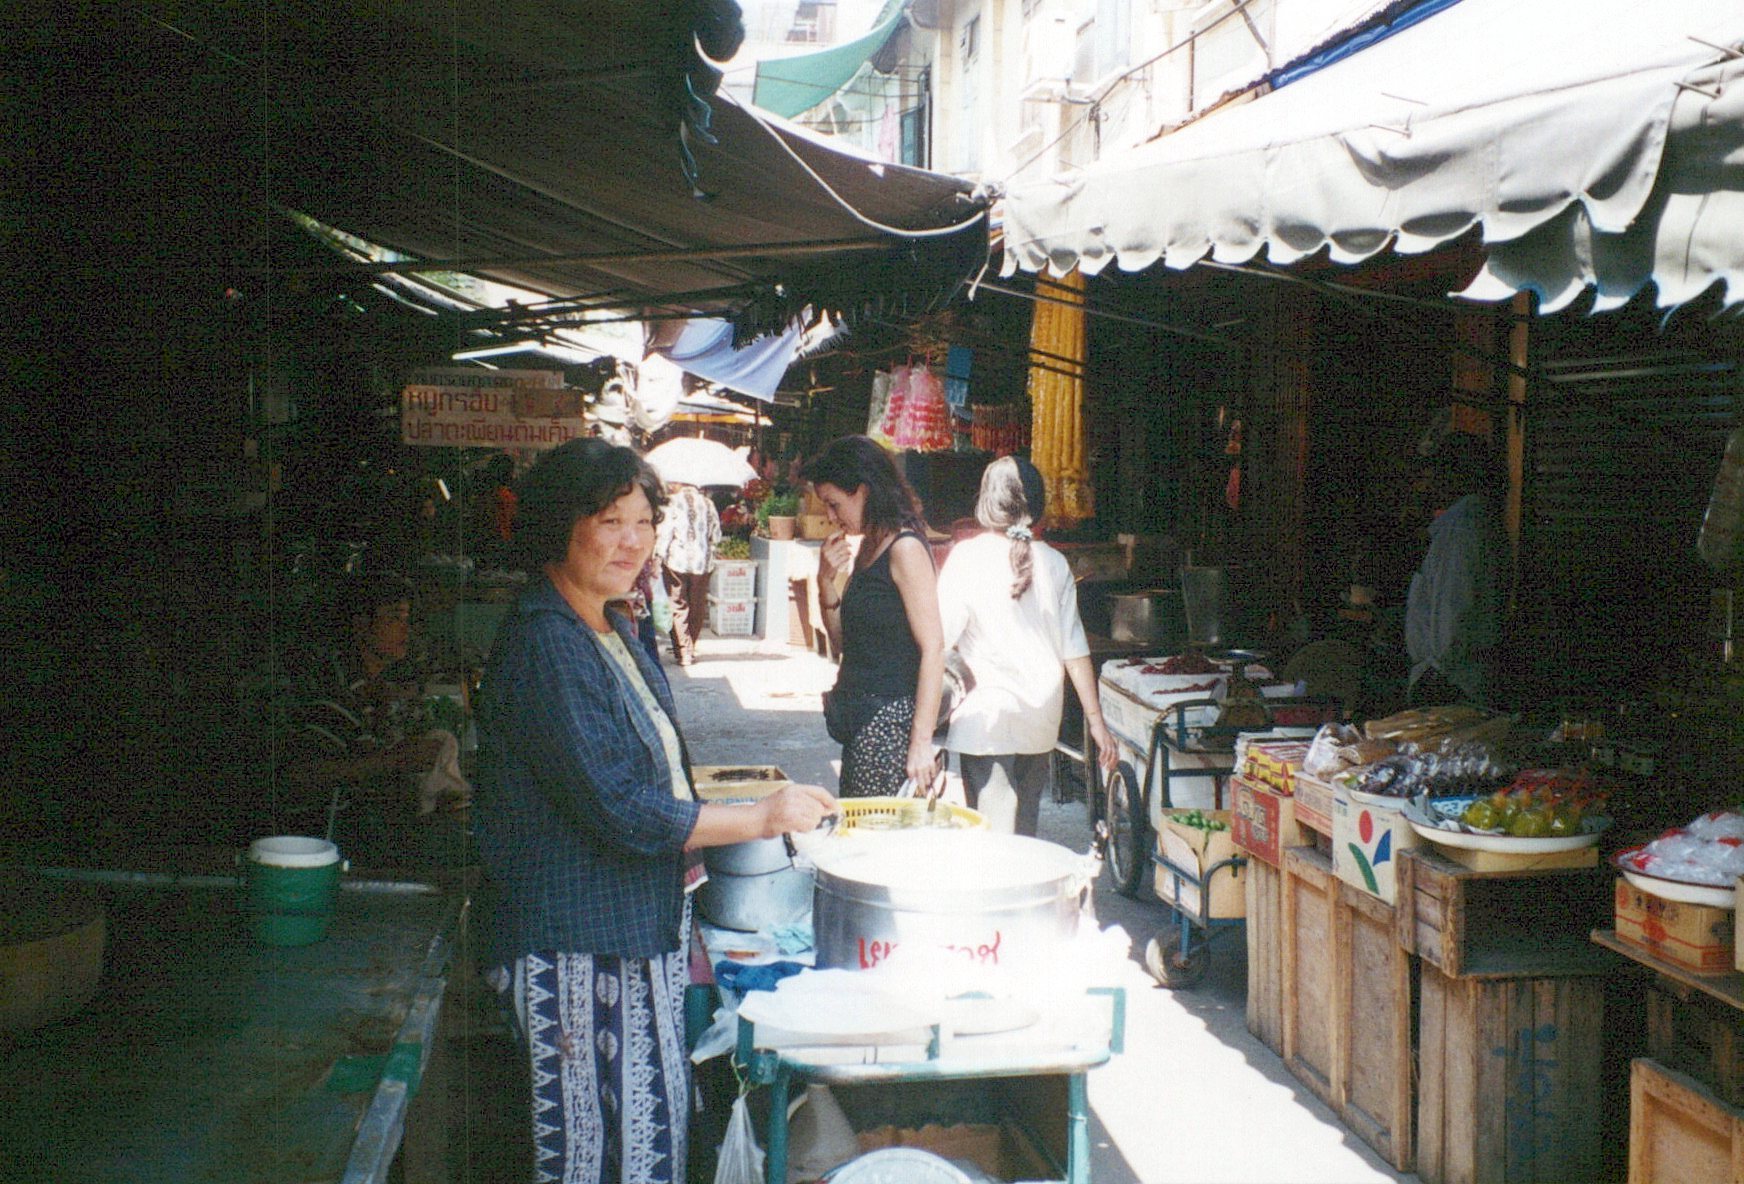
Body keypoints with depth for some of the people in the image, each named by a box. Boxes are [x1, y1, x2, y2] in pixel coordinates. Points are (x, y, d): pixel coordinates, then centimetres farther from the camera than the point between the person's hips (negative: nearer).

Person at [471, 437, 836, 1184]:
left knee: (659, 1116, 16)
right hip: (580, 947, -10)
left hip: (642, 927, 10)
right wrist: (762, 818, -18)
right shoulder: (544, 646, -20)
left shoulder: (613, 630, 11)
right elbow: (618, 810, -23)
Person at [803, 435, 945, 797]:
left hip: (890, 719, -9)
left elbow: (933, 649, -17)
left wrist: (921, 743, -21)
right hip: (861, 719, 9)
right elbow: (841, 642, 18)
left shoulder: (905, 548, -13)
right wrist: (826, 581, 1)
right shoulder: (867, 548, 14)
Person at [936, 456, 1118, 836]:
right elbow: (1075, 651, 3)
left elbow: (939, 637, -11)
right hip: (1042, 719, 5)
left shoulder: (968, 556, -7)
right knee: (1025, 833, 16)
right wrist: (1096, 719, 7)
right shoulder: (1054, 563, 4)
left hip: (987, 719, -4)